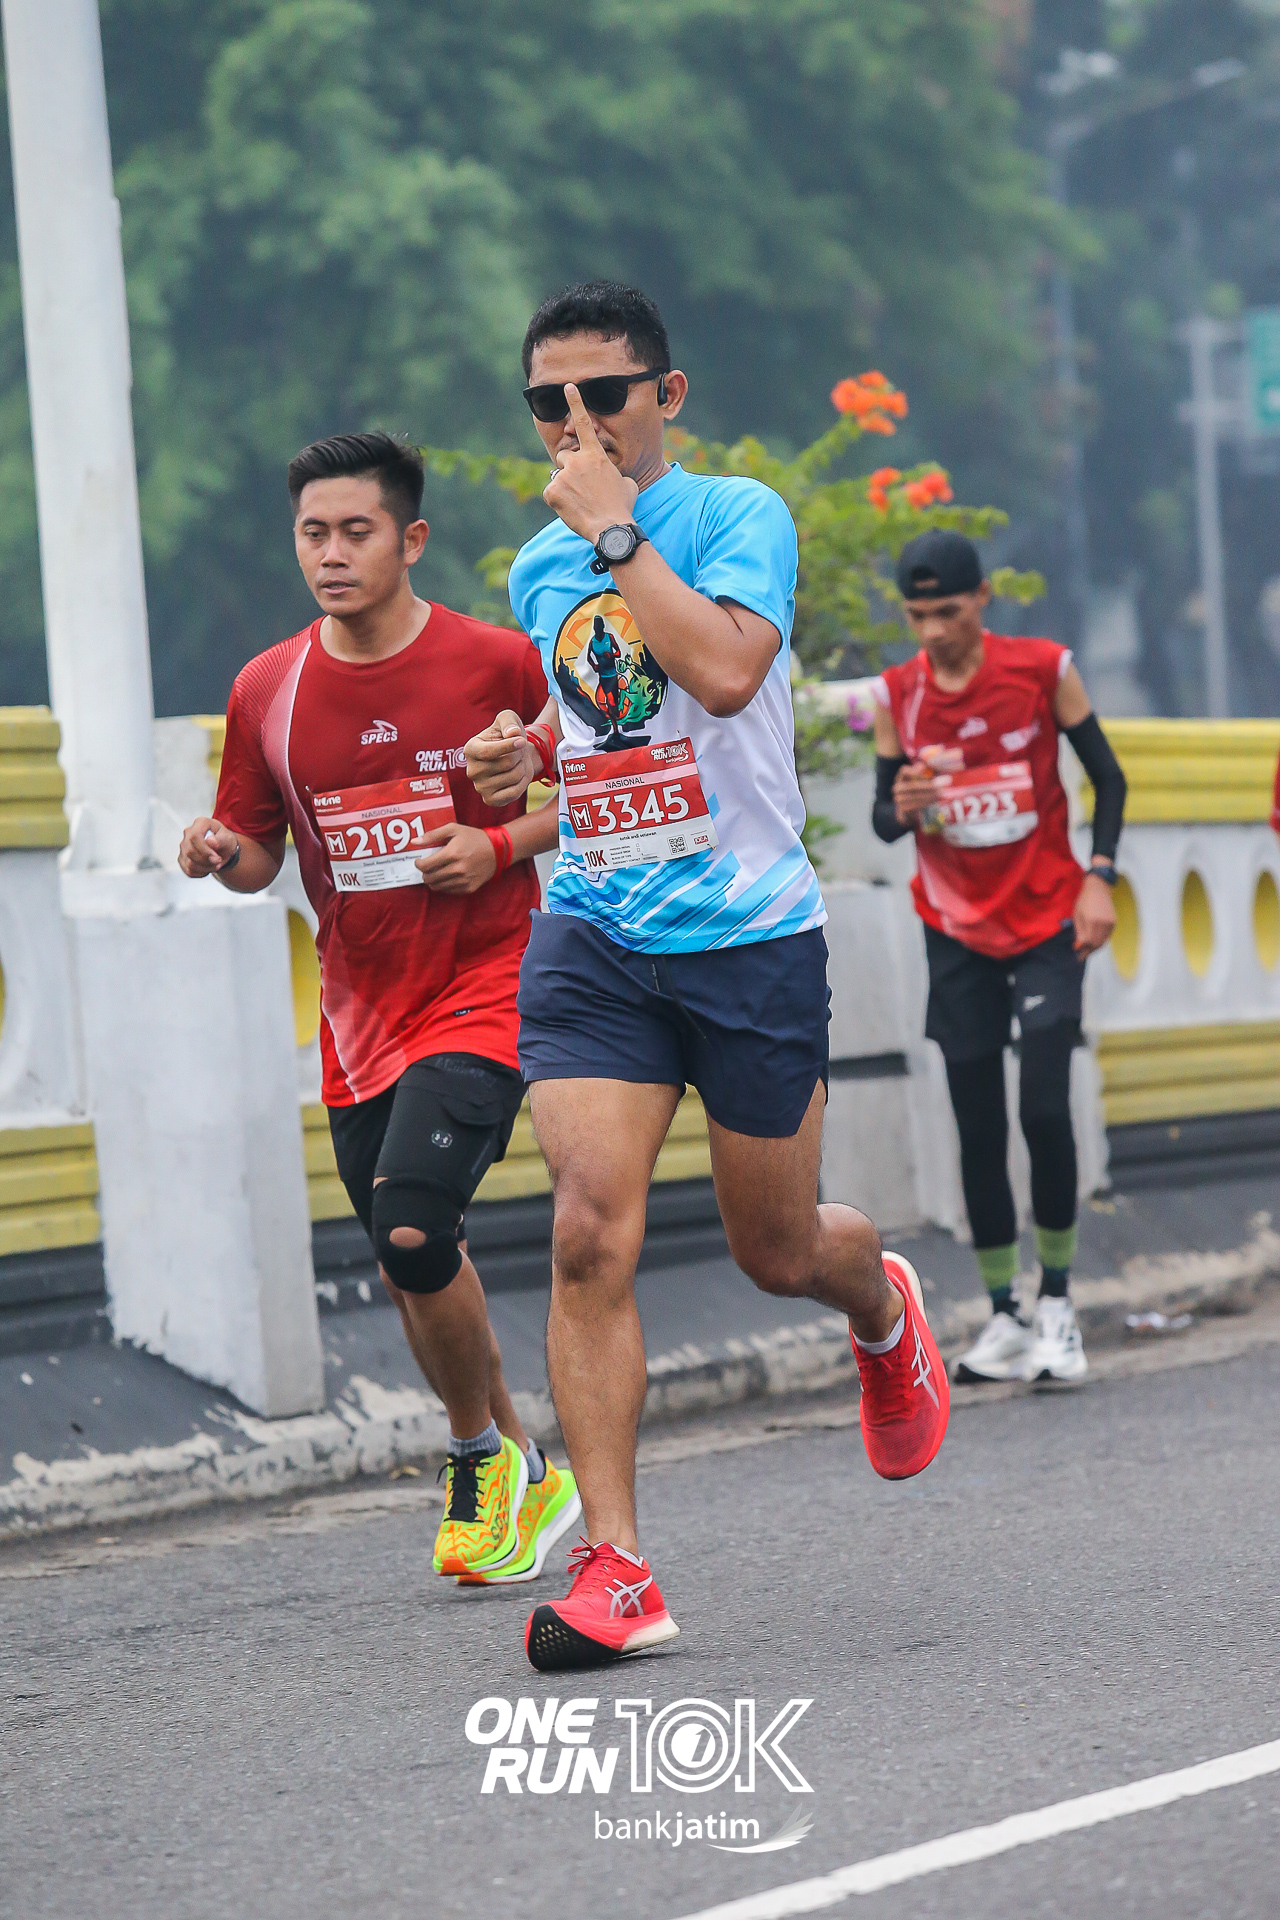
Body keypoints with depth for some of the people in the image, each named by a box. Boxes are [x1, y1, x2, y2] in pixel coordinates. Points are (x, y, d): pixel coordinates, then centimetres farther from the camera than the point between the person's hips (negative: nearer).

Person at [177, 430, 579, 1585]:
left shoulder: (496, 663, -8)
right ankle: (521, 1475, 30)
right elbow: (258, 856, 11)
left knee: (411, 1229, -21)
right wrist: (221, 853, -12)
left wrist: (499, 846, -15)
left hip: (484, 990, -5)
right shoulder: (267, 691, 2)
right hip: (361, 1008, 5)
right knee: (412, 1268, 10)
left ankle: (483, 1461, 1)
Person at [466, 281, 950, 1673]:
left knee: (779, 1254, 10)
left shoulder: (740, 515, -7)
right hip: (593, 941, 3)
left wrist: (615, 530, -20)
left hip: (751, 935, -3)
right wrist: (526, 756, 8)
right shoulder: (539, 569, 11)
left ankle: (881, 1307, 48)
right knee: (590, 1235, -15)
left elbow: (726, 671, -26)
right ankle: (613, 1569, -14)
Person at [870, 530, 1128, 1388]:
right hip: (958, 933, 2)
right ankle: (1005, 1316, 9)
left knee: (1046, 1111, -12)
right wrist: (902, 807, -21)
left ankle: (1057, 1299, 3)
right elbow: (884, 820, 2)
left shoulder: (1044, 669, -8)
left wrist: (1099, 878, -10)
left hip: (1048, 924, -2)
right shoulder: (896, 695, -3)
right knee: (978, 1128, 2)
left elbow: (1108, 776, 1)